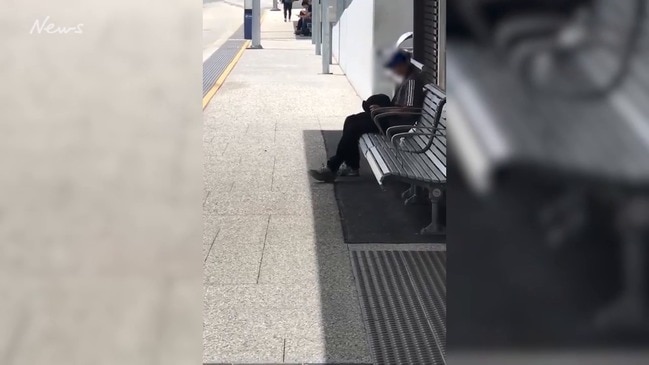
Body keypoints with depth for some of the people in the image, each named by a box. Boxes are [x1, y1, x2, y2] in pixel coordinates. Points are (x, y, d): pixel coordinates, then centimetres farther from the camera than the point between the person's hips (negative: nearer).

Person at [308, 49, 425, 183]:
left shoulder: (412, 80, -19)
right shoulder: (407, 77, 13)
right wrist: (385, 105, 5)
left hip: (399, 122, -11)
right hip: (392, 116, 11)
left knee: (354, 127, -16)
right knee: (351, 121, 3)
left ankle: (332, 169, -9)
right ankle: (352, 167, 4)